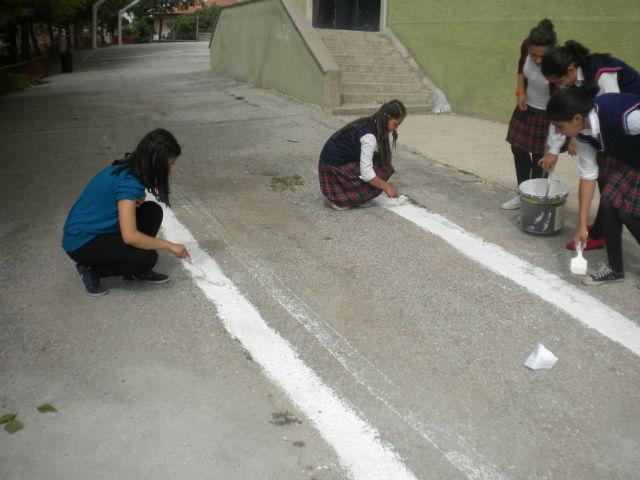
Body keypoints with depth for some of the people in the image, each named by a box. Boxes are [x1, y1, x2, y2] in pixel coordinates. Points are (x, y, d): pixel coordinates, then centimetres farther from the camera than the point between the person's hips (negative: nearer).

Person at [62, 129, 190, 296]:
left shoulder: (129, 168, 0)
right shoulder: (128, 182, -28)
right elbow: (130, 236, -34)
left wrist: (137, 200, -6)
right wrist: (168, 245, -22)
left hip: (101, 229, 10)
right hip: (81, 243, -10)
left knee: (153, 211, -3)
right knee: (147, 258, -24)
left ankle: (136, 273, 7)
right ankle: (91, 270, -2)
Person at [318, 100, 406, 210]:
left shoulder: (371, 124, 2)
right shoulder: (369, 136, -26)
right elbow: (366, 173, -29)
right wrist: (387, 188, -19)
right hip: (336, 166, -9)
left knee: (384, 163, 2)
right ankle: (336, 198, -4)